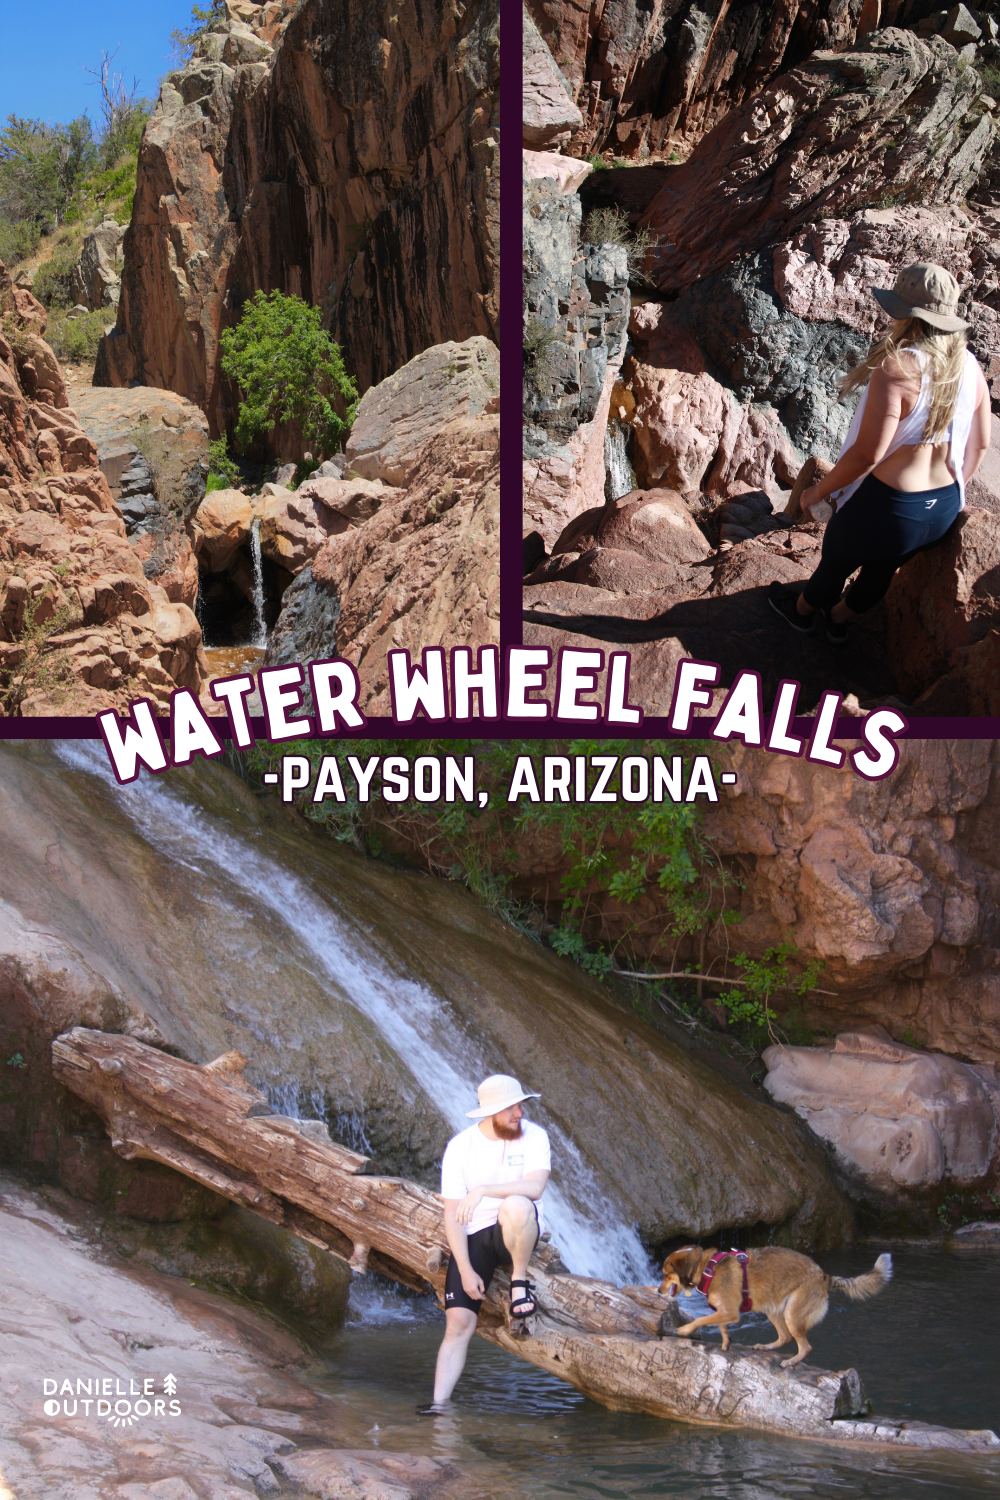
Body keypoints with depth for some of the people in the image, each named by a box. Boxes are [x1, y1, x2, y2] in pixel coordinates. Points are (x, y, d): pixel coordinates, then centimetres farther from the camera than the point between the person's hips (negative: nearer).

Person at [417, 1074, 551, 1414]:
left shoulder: (533, 1136, -8)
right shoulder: (460, 1147, -7)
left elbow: (535, 1186, -25)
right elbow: (452, 1213, -6)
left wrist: (482, 1190, -32)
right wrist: (466, 1271, -12)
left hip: (515, 1235, -1)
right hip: (472, 1237, 1)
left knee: (516, 1205, -36)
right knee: (458, 1322, -11)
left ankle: (520, 1280, -14)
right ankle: (438, 1404, -4)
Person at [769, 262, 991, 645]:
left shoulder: (896, 368, -27)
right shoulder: (970, 368, -5)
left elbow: (867, 453, -27)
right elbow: (979, 445, 6)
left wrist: (819, 491, -12)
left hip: (888, 504, -6)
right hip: (943, 511, 6)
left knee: (835, 562, 24)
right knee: (881, 570, 30)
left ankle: (802, 610, 50)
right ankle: (838, 620, 55)